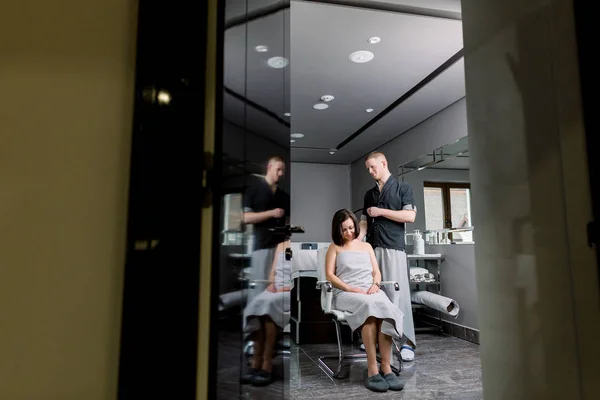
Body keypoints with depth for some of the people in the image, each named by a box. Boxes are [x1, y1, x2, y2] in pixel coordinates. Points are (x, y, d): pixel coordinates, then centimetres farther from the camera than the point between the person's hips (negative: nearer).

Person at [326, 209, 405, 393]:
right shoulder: (335, 247, 16)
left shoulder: (366, 246, 25)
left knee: (384, 307, -34)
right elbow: (329, 275, 4)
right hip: (345, 294, -3)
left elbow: (377, 272, 18)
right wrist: (350, 288, -11)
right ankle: (373, 370, -37)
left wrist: (375, 284, -6)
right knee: (369, 306, -38)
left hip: (370, 291, 3)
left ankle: (386, 367, -34)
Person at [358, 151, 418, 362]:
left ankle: (407, 343, -3)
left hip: (393, 248, -5)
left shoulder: (402, 188, 6)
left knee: (398, 293, -8)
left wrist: (381, 211, -6)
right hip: (371, 248, 5)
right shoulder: (369, 194, 21)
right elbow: (364, 222, 17)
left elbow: (410, 216, -6)